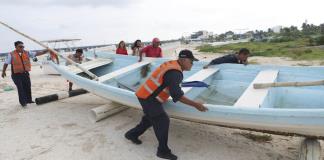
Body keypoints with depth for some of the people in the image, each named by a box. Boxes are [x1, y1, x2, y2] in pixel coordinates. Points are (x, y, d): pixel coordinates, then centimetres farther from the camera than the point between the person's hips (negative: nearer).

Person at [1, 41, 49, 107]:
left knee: (28, 87, 10)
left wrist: (46, 51, -9)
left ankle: (29, 100, 25)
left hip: (25, 73, 4)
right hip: (16, 75, -3)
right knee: (21, 88, -4)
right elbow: (6, 63, 3)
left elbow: (36, 54, 0)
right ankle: (23, 102, 6)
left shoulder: (27, 53, 5)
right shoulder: (11, 54, -2)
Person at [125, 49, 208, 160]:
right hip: (148, 97, -10)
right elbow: (177, 95, -29)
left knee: (150, 118, 23)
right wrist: (195, 104, -26)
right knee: (162, 121, -4)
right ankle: (163, 151, 9)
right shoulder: (174, 73, -24)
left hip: (146, 94, 10)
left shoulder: (171, 64, 5)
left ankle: (132, 134, 41)